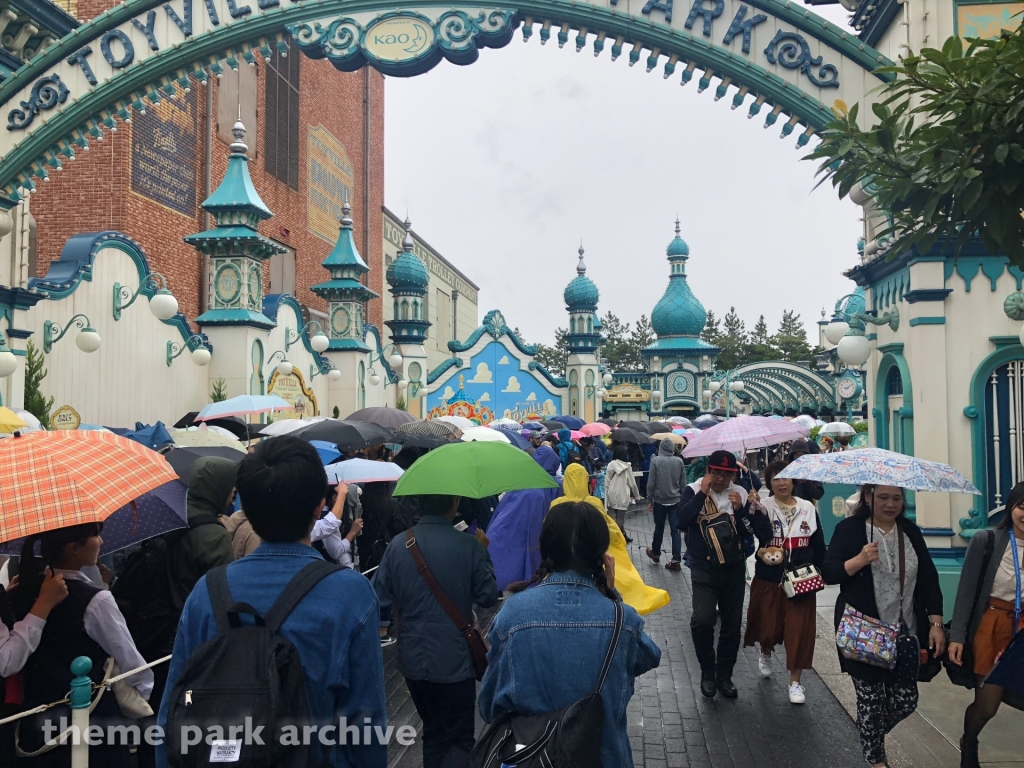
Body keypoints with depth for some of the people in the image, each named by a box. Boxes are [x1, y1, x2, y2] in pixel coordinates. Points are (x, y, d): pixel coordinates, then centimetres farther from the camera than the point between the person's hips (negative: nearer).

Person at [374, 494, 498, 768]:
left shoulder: (397, 545, -6)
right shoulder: (469, 546, -16)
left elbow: (381, 599, -3)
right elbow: (488, 597, -6)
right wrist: (484, 554, 7)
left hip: (413, 660, 4)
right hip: (455, 661, -4)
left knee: (433, 733, 22)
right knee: (460, 739, 9)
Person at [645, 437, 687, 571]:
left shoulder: (655, 460, -11)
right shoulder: (679, 461, -2)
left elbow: (651, 483, -10)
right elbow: (683, 483, 3)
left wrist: (649, 500, -1)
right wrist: (682, 498, 15)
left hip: (659, 500, -2)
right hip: (675, 500, 2)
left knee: (659, 528, 14)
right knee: (675, 530, 2)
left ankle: (655, 553, 32)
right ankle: (676, 560, -2)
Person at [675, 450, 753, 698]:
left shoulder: (740, 494, 0)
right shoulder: (693, 490, -5)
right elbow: (682, 521, -20)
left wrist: (740, 510, -17)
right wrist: (702, 493, -21)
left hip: (734, 568, 3)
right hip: (704, 568, -3)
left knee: (732, 625, 10)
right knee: (702, 620, -17)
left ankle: (724, 675, 28)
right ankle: (707, 671, 6)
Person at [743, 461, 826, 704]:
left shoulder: (808, 508, 3)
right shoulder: (763, 507, -5)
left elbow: (818, 544, 7)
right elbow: (765, 535, -23)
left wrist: (818, 572, 2)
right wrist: (757, 509, -32)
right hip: (769, 578, -1)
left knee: (799, 630, 1)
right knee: (769, 627, 8)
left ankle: (795, 682, 15)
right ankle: (765, 653, 43)